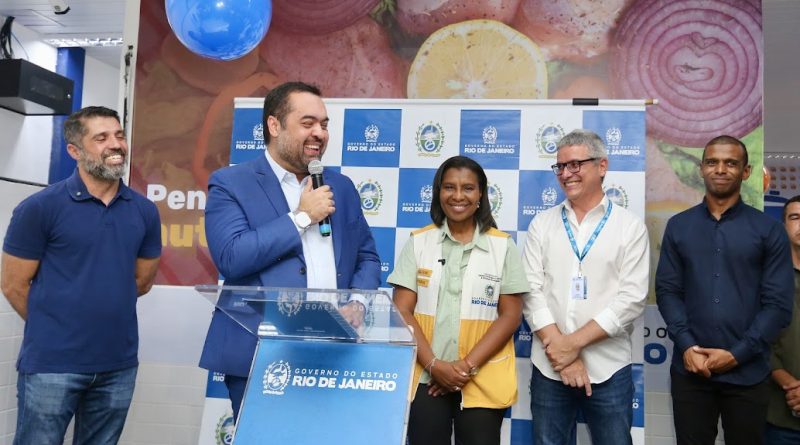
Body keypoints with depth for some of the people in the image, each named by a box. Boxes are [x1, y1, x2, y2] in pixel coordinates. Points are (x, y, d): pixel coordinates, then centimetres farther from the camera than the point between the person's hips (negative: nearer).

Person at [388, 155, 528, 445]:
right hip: (425, 378, 1)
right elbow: (402, 312, -1)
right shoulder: (418, 242, 3)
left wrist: (468, 365, -11)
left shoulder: (503, 246, 2)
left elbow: (510, 315, -2)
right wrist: (434, 365, -12)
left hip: (483, 382, 0)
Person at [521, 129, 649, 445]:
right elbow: (531, 290, -2)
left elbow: (632, 299, -7)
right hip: (548, 367, 2)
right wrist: (562, 350, -11)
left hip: (609, 369, -1)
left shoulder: (631, 227, 0)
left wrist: (574, 341, -13)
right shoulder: (541, 224, 5)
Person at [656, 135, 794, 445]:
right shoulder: (678, 226, 5)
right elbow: (667, 291, 2)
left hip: (747, 372, -1)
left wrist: (737, 354, -11)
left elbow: (778, 304, -3)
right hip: (690, 369, 1)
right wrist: (686, 346, -11)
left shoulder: (769, 231, 1)